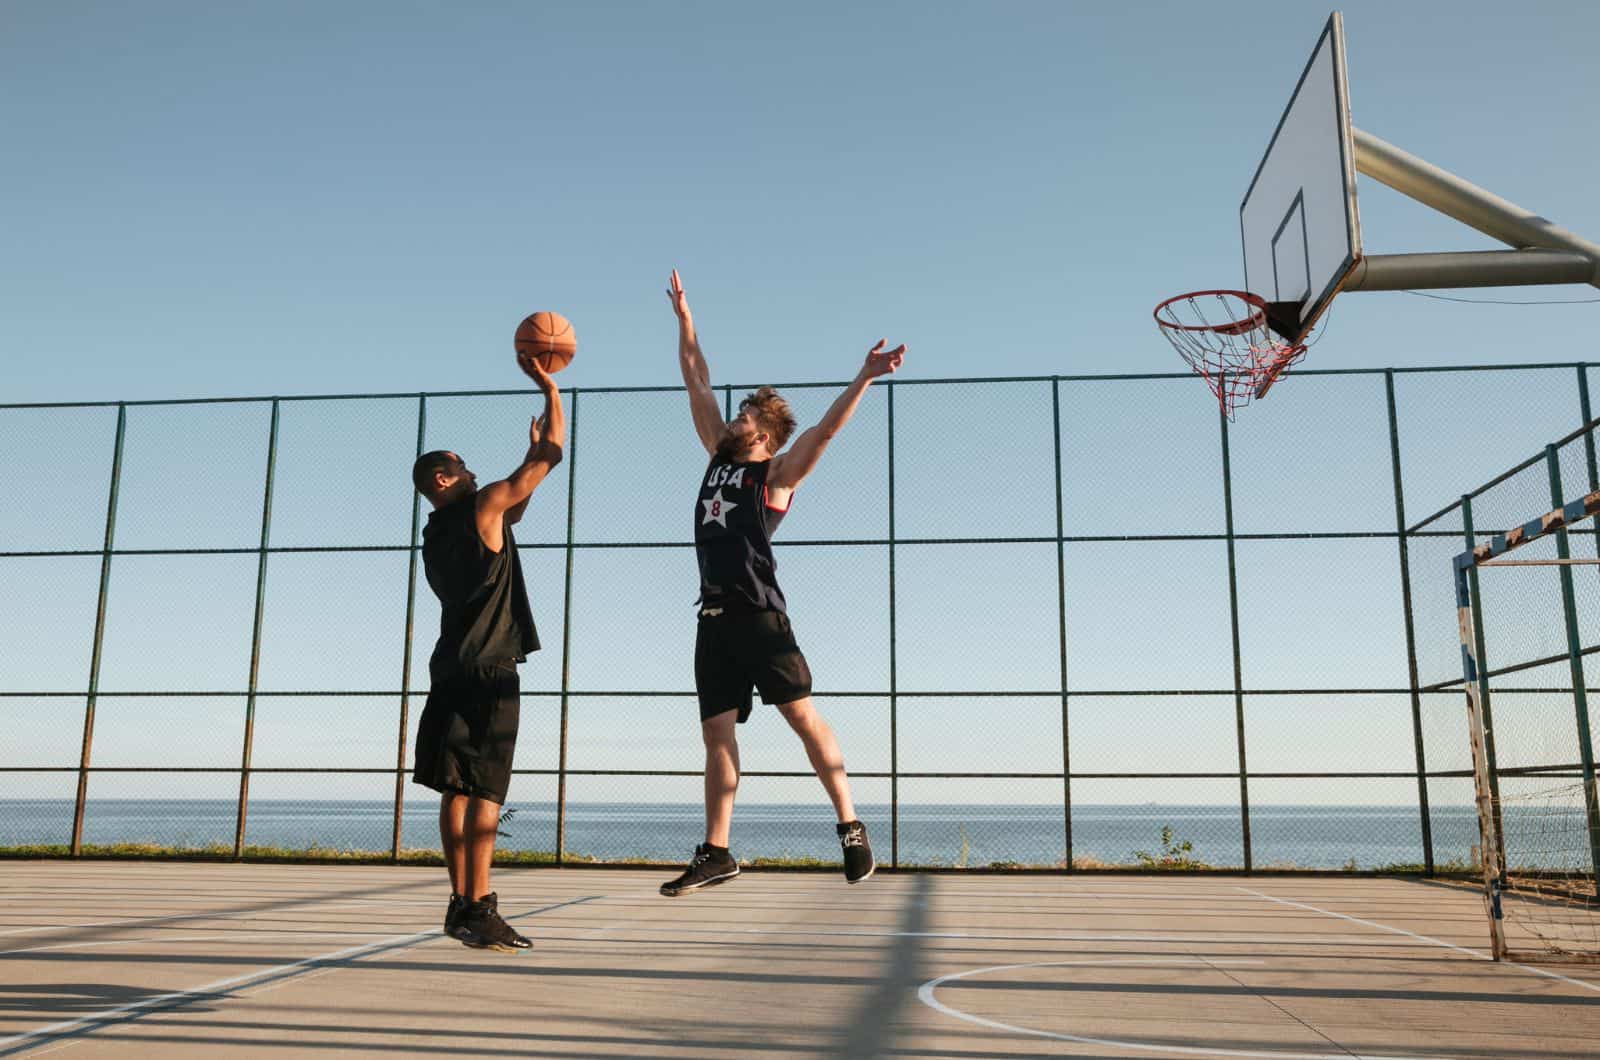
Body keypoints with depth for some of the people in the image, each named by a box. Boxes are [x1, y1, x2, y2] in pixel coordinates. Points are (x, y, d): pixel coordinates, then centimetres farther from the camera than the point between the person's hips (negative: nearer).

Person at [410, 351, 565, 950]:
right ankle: (477, 910, -13)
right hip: (488, 670, -8)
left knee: (458, 790, 8)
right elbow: (554, 450, -2)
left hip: (452, 670, 8)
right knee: (484, 791, -11)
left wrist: (531, 453, 32)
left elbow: (506, 516, 33)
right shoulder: (482, 507, -5)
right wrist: (547, 385, 8)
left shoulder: (435, 537, 18)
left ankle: (462, 906, 12)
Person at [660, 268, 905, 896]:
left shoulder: (776, 474, 2)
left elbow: (826, 430, -12)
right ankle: (716, 853, 9)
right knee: (717, 733, 5)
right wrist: (684, 318, 29)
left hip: (759, 614, -6)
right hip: (714, 615, 6)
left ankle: (850, 828, 1)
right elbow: (697, 382, 25)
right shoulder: (720, 457, 19)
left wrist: (866, 377, -22)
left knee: (802, 715, -6)